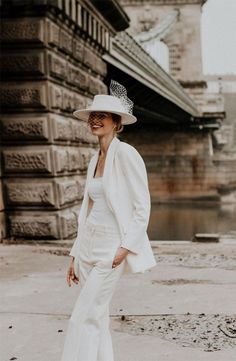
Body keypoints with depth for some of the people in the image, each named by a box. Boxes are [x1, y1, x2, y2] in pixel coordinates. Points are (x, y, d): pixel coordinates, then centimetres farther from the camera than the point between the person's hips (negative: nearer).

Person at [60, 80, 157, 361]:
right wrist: (75, 256, 14)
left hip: (111, 249, -8)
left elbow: (142, 207, -13)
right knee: (98, 319, 11)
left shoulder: (125, 153, -11)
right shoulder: (94, 160, 12)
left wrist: (125, 247, -18)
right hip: (88, 244, 8)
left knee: (83, 320, -7)